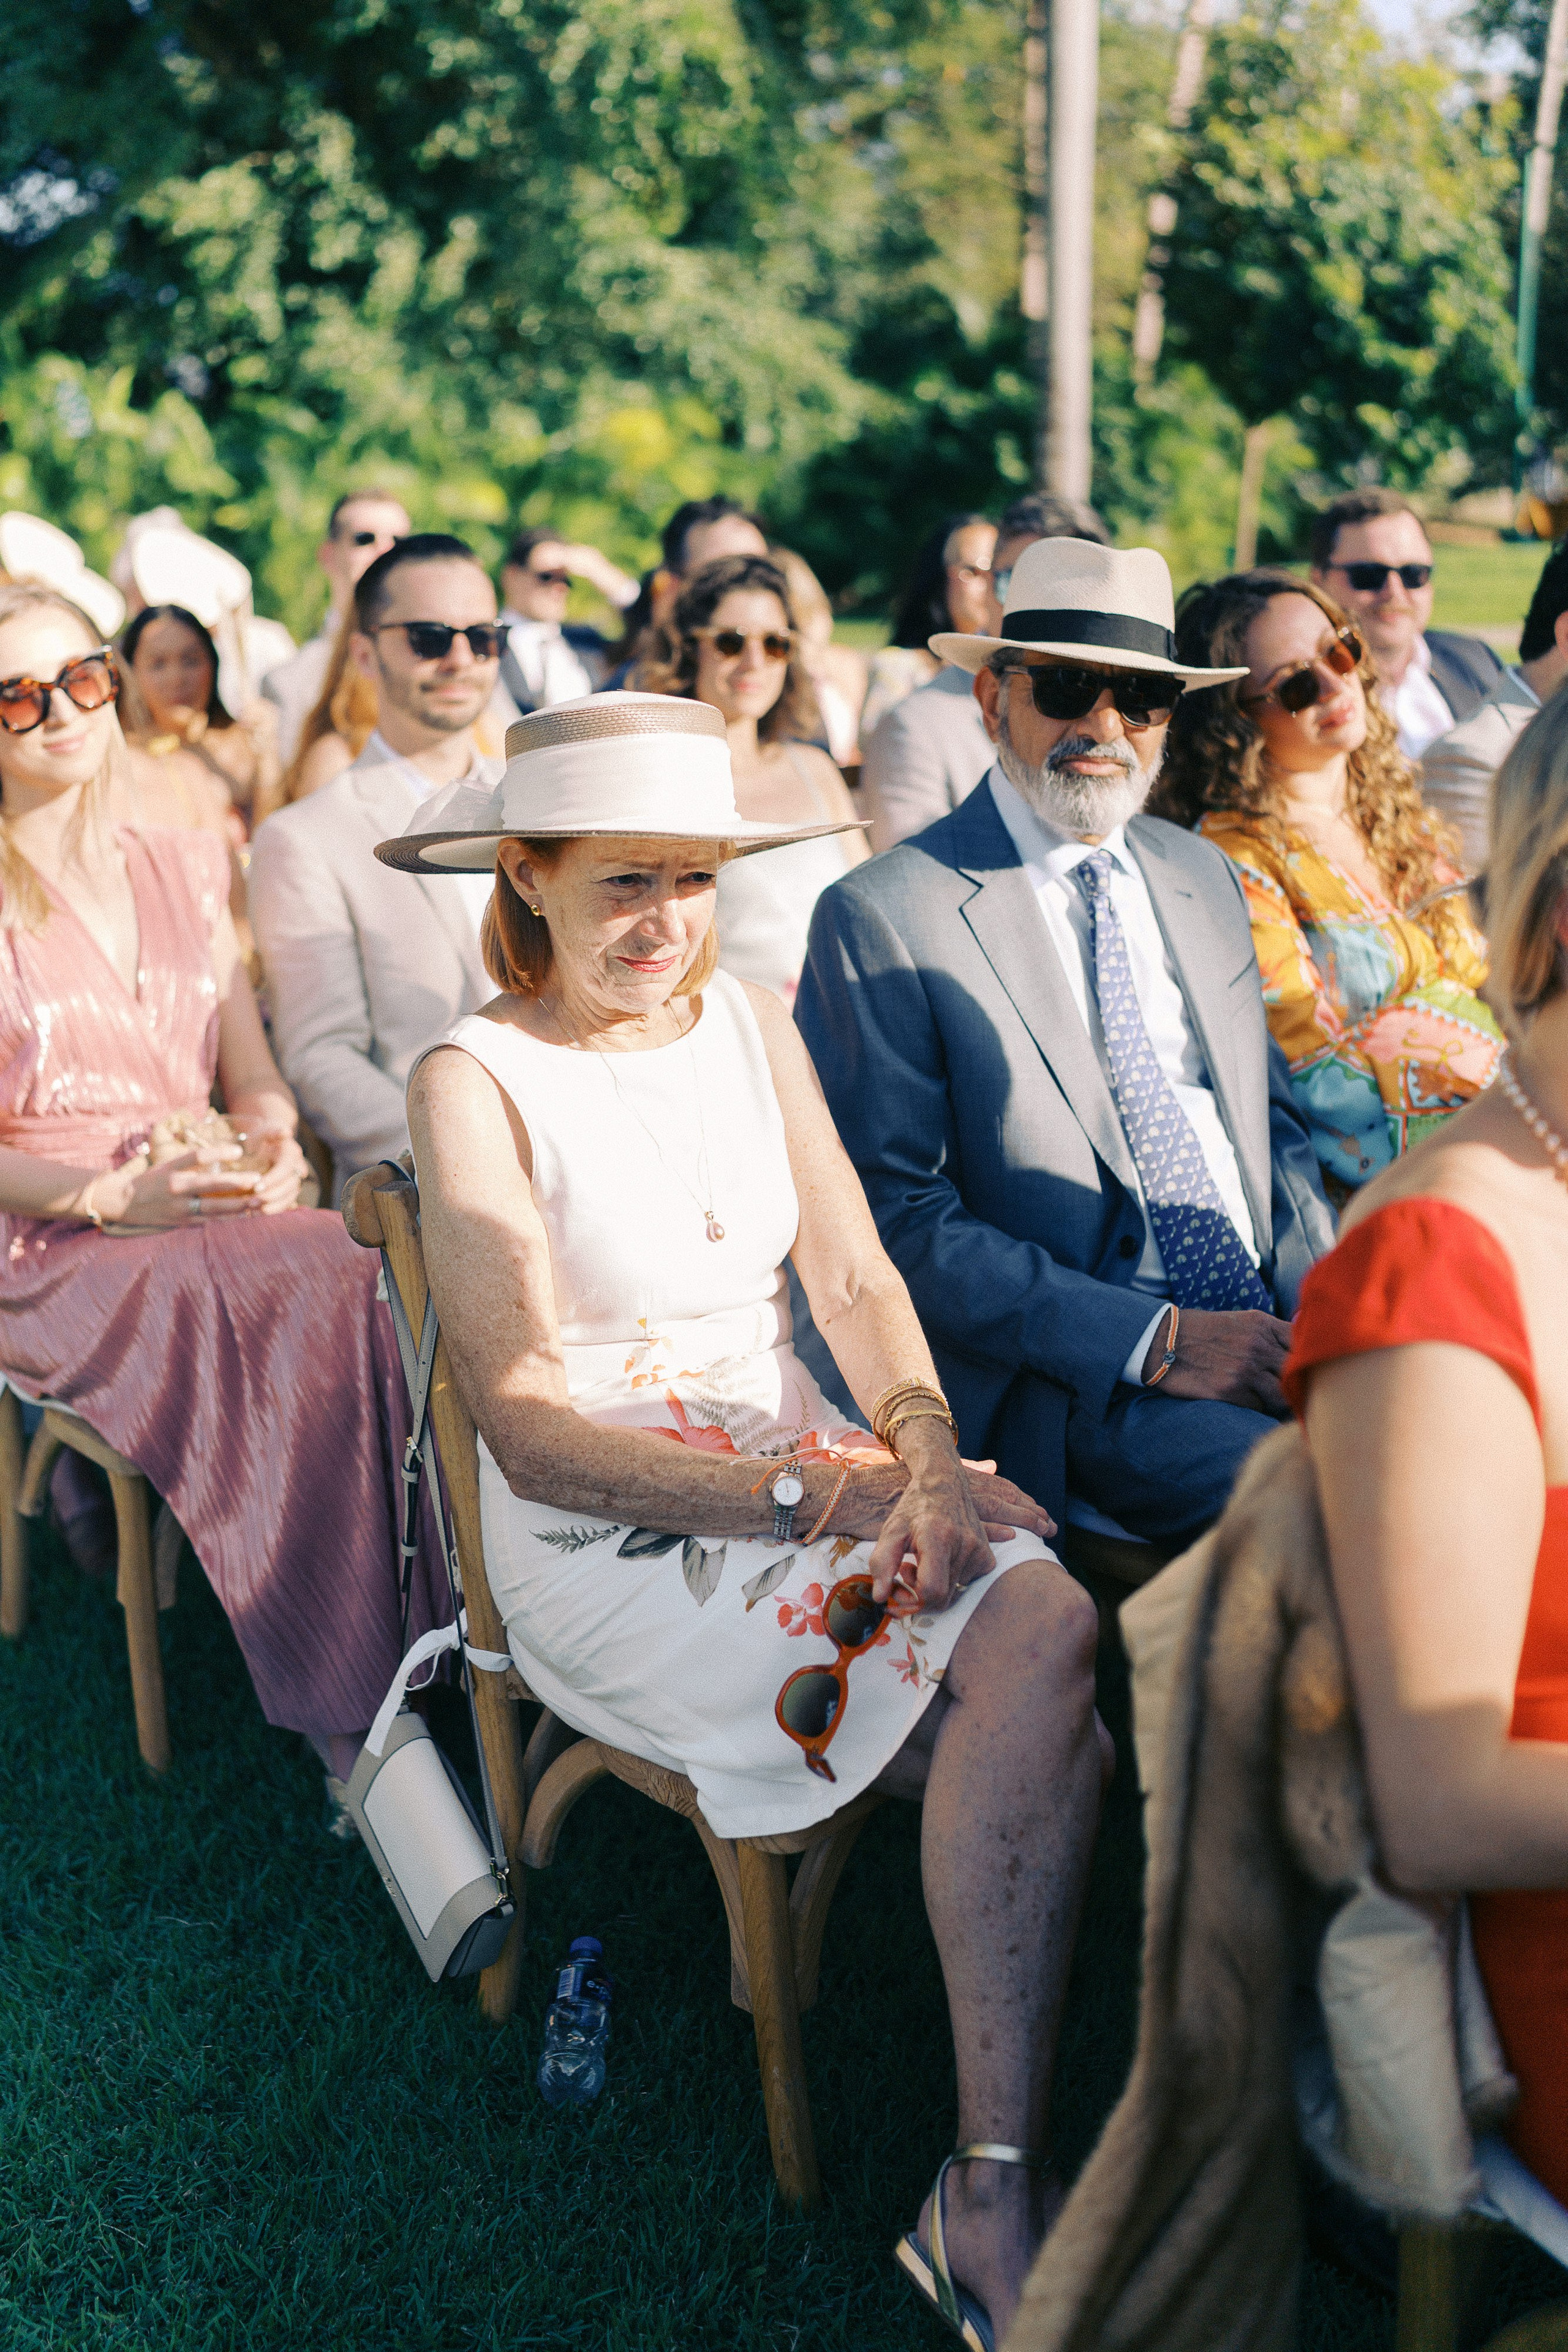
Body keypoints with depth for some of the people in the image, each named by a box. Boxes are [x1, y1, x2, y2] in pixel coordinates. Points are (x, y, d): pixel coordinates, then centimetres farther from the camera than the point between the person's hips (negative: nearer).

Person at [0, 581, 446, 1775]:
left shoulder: (184, 870, 18)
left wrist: (269, 1141, -6)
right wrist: (112, 1199, -19)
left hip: (204, 1218, 4)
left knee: (364, 1284, -31)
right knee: (309, 1289, -35)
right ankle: (345, 1705, -27)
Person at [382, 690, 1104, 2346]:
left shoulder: (749, 1026, 8)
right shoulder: (475, 1083, -9)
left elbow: (858, 1280, 5)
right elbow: (531, 1433, -14)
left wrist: (925, 1454, -17)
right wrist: (826, 1495, -23)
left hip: (811, 1472, 5)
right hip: (610, 1543, -5)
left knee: (1048, 1622, -26)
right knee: (1042, 1713, -26)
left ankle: (997, 2192, -20)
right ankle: (1001, 2183, -15)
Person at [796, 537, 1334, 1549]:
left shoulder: (1204, 876, 17)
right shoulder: (882, 918, -5)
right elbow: (899, 1217, -10)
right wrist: (1156, 1341, -17)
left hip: (1277, 1326, 7)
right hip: (1085, 1384, -7)